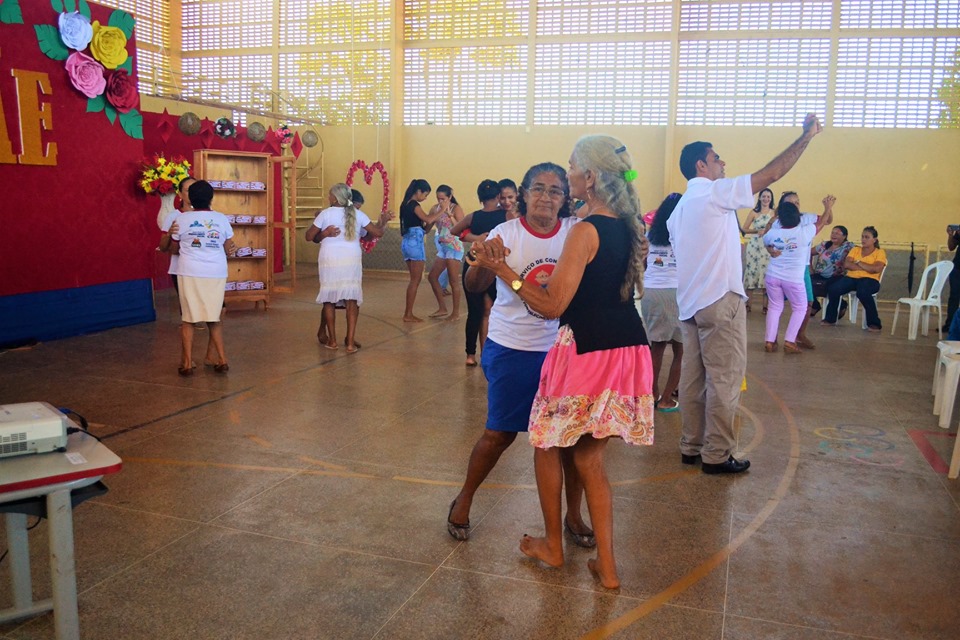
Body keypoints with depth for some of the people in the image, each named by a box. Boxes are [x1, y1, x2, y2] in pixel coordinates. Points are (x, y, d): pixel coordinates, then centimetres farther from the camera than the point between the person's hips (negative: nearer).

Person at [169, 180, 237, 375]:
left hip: (190, 273, -2)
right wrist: (233, 249, 29)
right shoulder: (221, 219, 3)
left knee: (188, 319, 6)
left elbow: (174, 249, 10)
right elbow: (229, 250, 8)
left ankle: (187, 363, 5)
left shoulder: (182, 219, 0)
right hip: (216, 274, 2)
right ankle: (221, 360, 8)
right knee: (214, 318, 12)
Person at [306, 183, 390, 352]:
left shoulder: (325, 214, -1)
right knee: (352, 300, 4)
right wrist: (383, 221, 25)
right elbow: (378, 233, 6)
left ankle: (332, 341, 15)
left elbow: (309, 237, 3)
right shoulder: (357, 214, 4)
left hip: (329, 260, -1)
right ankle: (350, 342, -1)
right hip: (351, 260, 1)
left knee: (328, 299, 12)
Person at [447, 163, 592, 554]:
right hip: (513, 349, -2)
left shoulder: (576, 233, -3)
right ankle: (463, 501, 30)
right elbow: (474, 287, -13)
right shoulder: (506, 233, -8)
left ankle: (573, 515, 25)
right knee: (500, 433, 7)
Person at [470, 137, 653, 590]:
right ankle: (606, 565, 18)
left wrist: (504, 270, -9)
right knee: (590, 458, 17)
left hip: (588, 355, -7)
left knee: (547, 444, 15)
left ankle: (552, 546, 29)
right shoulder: (630, 229, 8)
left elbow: (552, 305, -16)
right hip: (628, 351, 8)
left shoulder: (585, 231, -16)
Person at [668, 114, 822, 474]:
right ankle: (716, 455, 3)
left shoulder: (680, 208, 17)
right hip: (720, 302, -9)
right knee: (724, 380, -2)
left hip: (689, 304, 9)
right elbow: (773, 173, -8)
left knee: (693, 378, 11)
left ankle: (691, 447, 17)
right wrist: (806, 137, 2)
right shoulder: (715, 192, -8)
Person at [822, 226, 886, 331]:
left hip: (869, 280, -4)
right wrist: (867, 267, -5)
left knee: (863, 292, -38)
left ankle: (874, 323, -25)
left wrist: (858, 262, -5)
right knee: (833, 289, -24)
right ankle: (830, 318, -6)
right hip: (851, 277, 4)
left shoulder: (880, 252, 6)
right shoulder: (855, 249, 18)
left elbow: (876, 269, -12)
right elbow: (846, 265, 1)